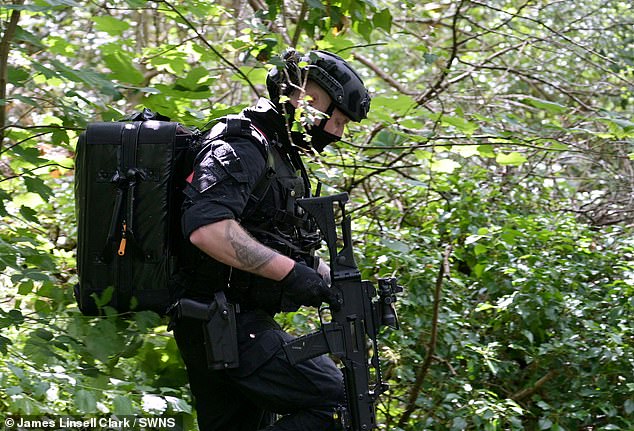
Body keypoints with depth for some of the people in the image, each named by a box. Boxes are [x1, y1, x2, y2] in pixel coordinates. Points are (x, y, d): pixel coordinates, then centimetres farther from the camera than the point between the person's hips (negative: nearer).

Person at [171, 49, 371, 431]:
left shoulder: (280, 156, 21)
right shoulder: (241, 146, -13)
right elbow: (205, 226, -30)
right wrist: (289, 271, -30)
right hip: (228, 325, -11)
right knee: (337, 400, -17)